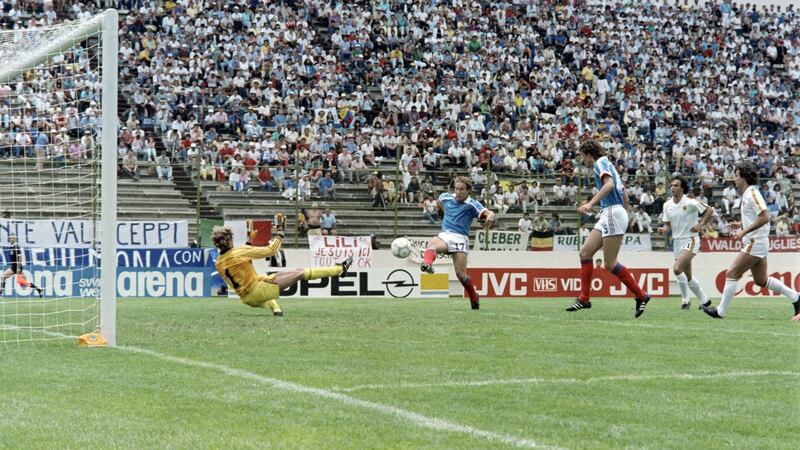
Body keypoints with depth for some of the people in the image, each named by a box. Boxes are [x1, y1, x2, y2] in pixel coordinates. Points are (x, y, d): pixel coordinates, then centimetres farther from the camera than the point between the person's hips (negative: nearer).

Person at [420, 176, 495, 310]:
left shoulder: (472, 204, 1)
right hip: (444, 235, 3)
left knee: (461, 274, -11)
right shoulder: (446, 197, 14)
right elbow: (439, 201, 40)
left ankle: (474, 298, 14)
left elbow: (487, 213, -16)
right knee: (433, 243, -35)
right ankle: (427, 265, -66)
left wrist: (490, 216, -39)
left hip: (460, 238, -3)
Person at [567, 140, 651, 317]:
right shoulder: (607, 165, 24)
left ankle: (641, 296, -4)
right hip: (607, 217, 10)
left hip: (613, 213, -10)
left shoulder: (601, 162, -5)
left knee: (609, 263, -10)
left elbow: (609, 184, -23)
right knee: (585, 252, 4)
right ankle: (584, 299, 2)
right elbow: (624, 196, 27)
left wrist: (591, 203, -29)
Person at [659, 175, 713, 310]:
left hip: (690, 240, -7)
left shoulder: (691, 202, -12)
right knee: (688, 277, 12)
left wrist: (700, 225, -15)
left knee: (677, 269, -24)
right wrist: (664, 229, -13)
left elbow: (710, 210, -6)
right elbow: (668, 225, 9)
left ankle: (685, 299, -10)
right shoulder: (667, 205, 4)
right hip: (677, 242, 7)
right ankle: (704, 300, 30)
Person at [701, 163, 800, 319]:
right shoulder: (747, 194, 14)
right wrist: (740, 224, 15)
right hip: (754, 243, 10)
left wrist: (744, 231, -22)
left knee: (732, 274, -7)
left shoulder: (752, 194, -16)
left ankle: (720, 311, -2)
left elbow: (764, 218, -24)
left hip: (755, 243, -10)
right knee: (761, 280, 15)